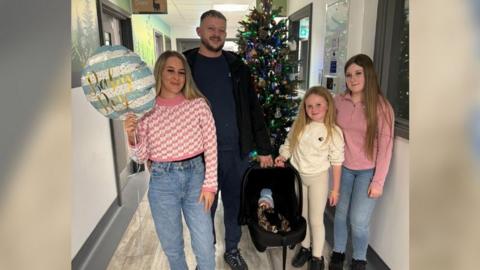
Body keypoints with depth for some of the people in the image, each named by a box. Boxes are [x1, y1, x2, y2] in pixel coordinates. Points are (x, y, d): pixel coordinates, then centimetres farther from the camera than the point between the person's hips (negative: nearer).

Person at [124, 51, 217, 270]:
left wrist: (209, 184, -5)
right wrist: (132, 137, -17)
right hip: (162, 181, 1)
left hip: (195, 176, 0)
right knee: (171, 247, 17)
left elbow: (211, 146, -3)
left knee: (205, 247, 8)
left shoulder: (198, 104, -5)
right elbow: (142, 157, 2)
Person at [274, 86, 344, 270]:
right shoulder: (298, 126, -4)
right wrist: (281, 158, -10)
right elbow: (288, 144, 10)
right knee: (302, 216, 18)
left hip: (318, 178, -4)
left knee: (316, 219, 6)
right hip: (298, 176, 4)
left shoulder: (333, 131, -13)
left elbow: (336, 162, -9)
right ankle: (305, 248, 38)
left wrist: (335, 189, -7)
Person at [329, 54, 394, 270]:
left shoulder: (381, 106, -13)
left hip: (368, 171, -3)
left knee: (359, 220, 0)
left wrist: (378, 181, -11)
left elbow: (385, 147, -11)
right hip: (344, 167, 3)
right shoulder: (339, 101, -4)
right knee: (341, 213, 12)